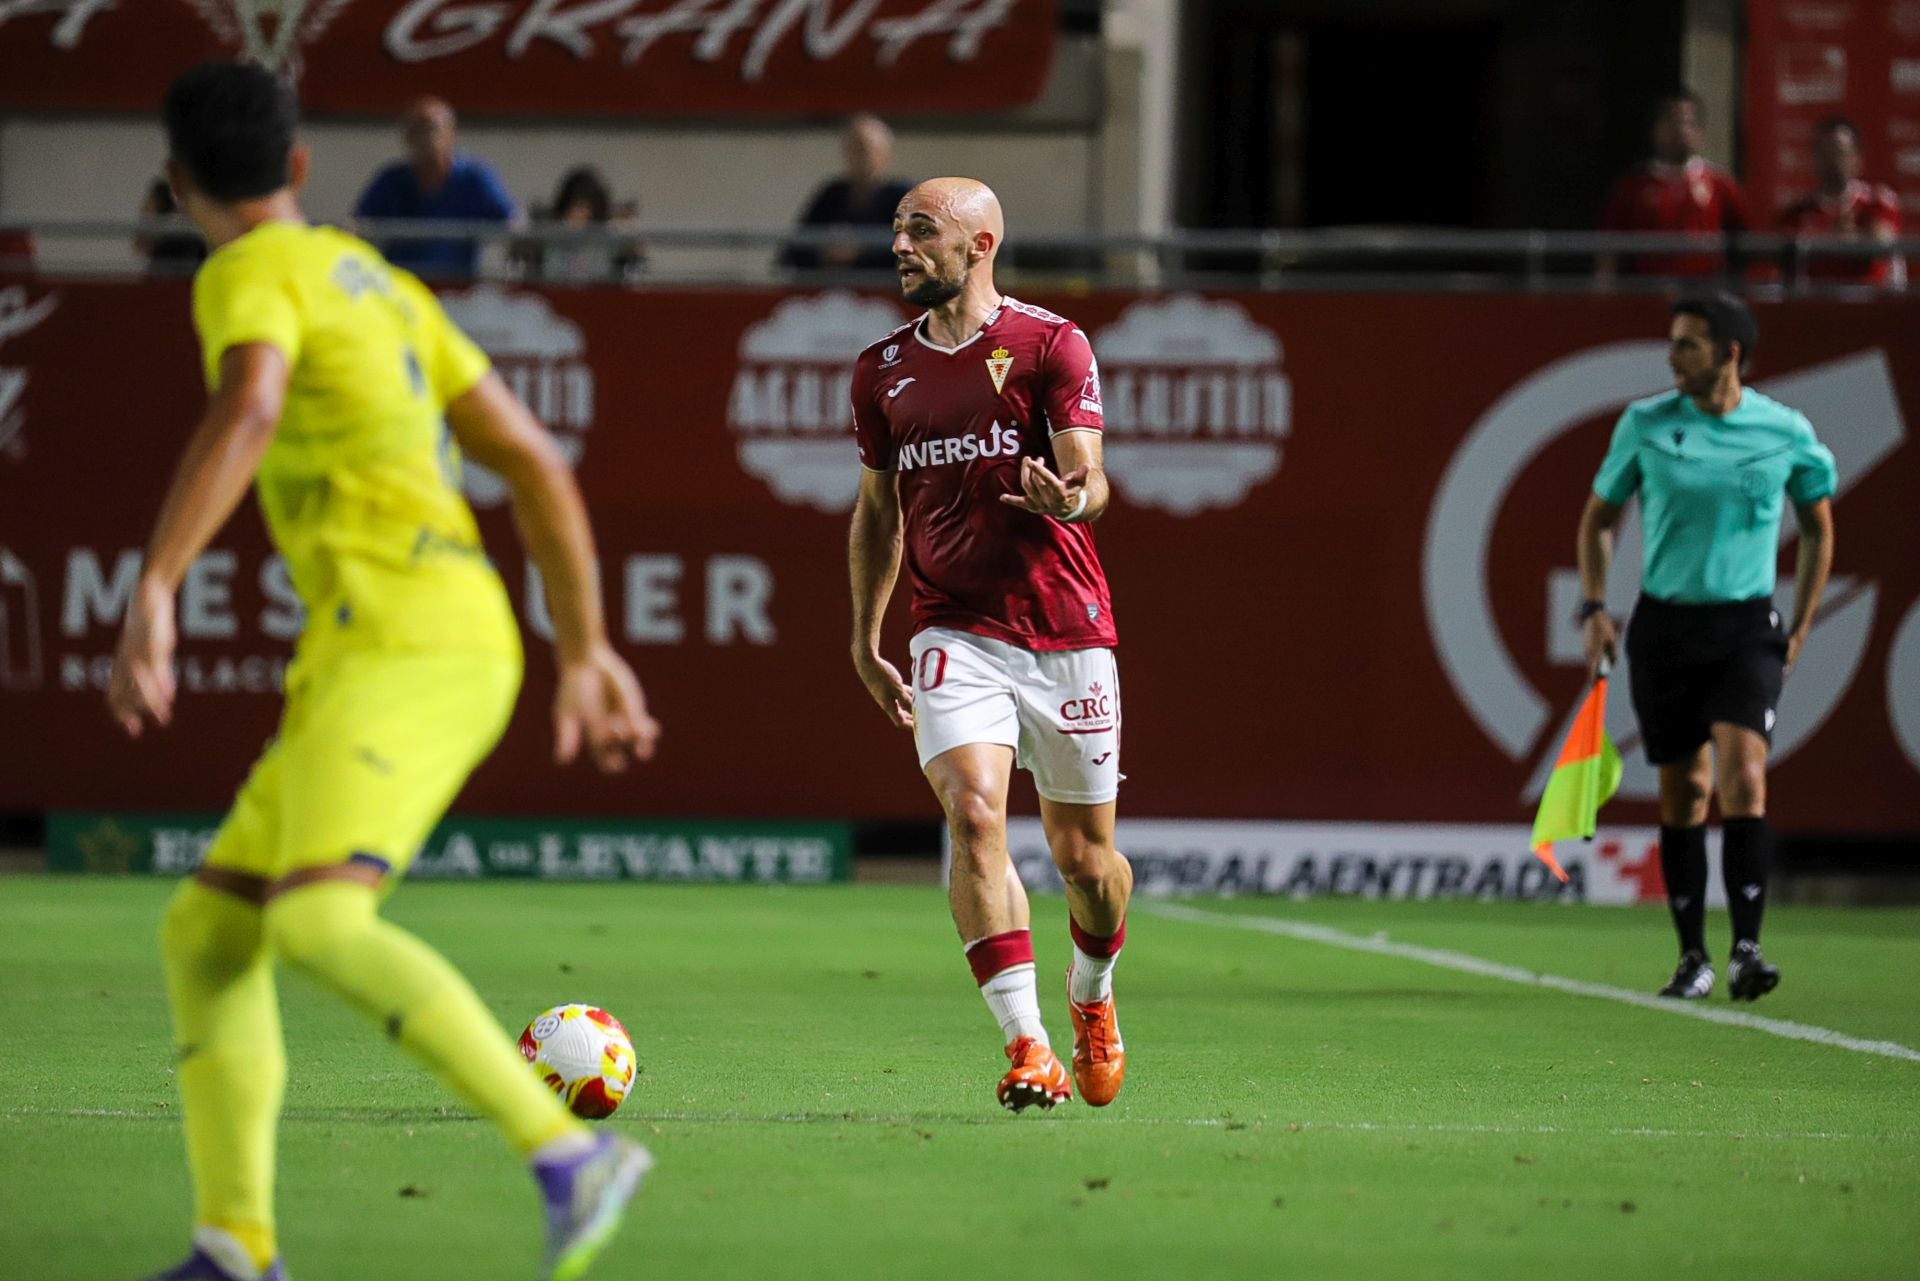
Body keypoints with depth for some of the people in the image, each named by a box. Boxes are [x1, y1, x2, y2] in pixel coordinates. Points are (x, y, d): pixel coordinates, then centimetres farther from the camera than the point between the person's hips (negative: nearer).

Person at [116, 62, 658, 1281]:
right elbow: (537, 463, 24)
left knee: (321, 928, -27)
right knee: (205, 933, 10)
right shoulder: (381, 286, 26)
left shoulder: (253, 274, -2)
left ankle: (567, 1154, -36)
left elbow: (245, 415, -25)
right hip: (460, 645, 9)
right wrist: (587, 653, 27)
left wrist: (151, 593, -32)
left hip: (401, 635, -9)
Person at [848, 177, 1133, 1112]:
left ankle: (1093, 996, 38)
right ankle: (1027, 1049, -23)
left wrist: (1074, 498, -35)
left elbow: (1089, 477, -11)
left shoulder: (1049, 344, -2)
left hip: (1066, 631, -2)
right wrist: (865, 641, 19)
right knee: (974, 813, -21)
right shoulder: (882, 371, 10)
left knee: (1083, 854, 6)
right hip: (956, 635, 2)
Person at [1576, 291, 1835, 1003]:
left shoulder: (1785, 432, -2)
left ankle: (1746, 950, -19)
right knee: (1682, 791, 5)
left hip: (1747, 626, -1)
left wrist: (1800, 628, 8)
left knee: (1743, 777, -17)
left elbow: (1818, 528, 12)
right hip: (1663, 624, 2)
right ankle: (1693, 957, 14)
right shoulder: (1645, 424, 0)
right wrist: (1595, 607, 2)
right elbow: (1599, 516, 12)